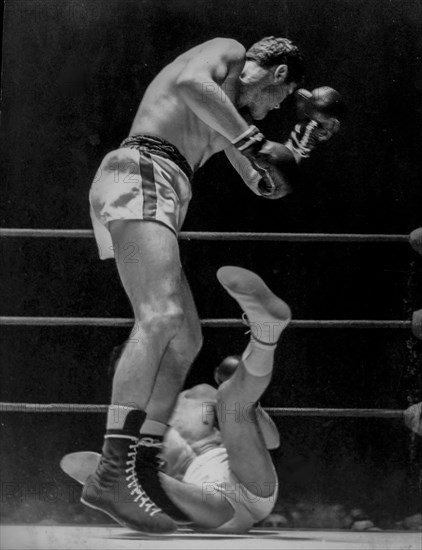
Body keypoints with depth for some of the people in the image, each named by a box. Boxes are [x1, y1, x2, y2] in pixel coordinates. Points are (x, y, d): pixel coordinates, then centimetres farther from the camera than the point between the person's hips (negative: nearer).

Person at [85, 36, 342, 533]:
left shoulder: (228, 105, 34)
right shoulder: (226, 51, 7)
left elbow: (265, 186, 40)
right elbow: (189, 84, -18)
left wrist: (301, 146, 29)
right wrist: (253, 141, -17)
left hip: (159, 202, 11)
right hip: (138, 175, -11)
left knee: (186, 339, 7)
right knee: (160, 317, -27)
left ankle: (140, 471, -3)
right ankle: (112, 474, -41)